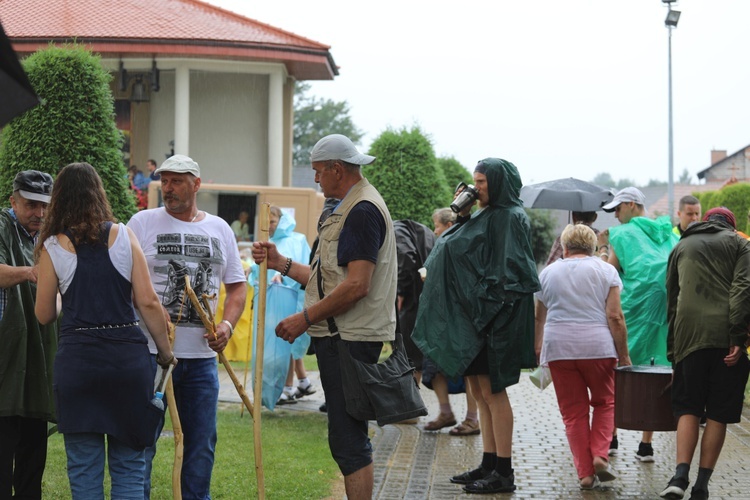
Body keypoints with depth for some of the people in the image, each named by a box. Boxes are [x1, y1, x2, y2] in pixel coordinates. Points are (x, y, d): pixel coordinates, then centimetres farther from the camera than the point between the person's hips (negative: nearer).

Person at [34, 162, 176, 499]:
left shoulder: (52, 247, 1)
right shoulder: (124, 236, 1)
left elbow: (44, 315, 6)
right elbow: (148, 302, -3)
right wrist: (166, 352, 8)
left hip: (77, 359, -1)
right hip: (127, 356, 1)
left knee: (84, 470, 9)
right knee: (128, 465, 10)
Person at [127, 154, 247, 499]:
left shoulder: (220, 229, 12)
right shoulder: (143, 222, 2)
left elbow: (237, 286, 15)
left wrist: (227, 324, -3)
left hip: (202, 356, 4)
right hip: (150, 353, -3)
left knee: (201, 442, 10)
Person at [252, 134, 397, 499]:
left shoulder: (363, 210, -14)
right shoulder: (350, 208, 20)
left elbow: (356, 285, -22)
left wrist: (305, 318, -16)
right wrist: (281, 263, 14)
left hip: (350, 341, -11)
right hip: (340, 336, 11)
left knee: (348, 439, -9)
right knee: (345, 438, 16)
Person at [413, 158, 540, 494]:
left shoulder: (510, 218, -12)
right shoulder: (485, 216, 17)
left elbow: (509, 271, -20)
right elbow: (456, 249, 18)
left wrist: (488, 303, -22)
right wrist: (461, 216, 8)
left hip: (497, 317, -10)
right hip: (475, 314, 10)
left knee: (492, 392, -6)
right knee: (480, 391, 11)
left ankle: (503, 473, 1)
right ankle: (490, 465, 18)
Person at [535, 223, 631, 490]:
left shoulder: (547, 273, 11)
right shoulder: (605, 270, 4)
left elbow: (539, 318, 18)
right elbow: (615, 316, -4)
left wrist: (538, 348, 32)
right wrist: (624, 355, 1)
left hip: (558, 348, 1)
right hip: (598, 347, -1)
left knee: (573, 412, 7)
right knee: (604, 402, 17)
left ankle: (585, 472, 3)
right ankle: (600, 455, -1)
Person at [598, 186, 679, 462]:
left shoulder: (623, 234, -4)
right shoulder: (668, 234, 13)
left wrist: (602, 247, 4)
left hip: (634, 309, -5)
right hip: (667, 312, 5)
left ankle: (611, 438, 9)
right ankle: (646, 444, 7)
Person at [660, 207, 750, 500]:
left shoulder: (681, 246, 21)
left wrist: (672, 349, 24)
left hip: (688, 335, 2)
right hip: (725, 335, -2)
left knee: (687, 407, 7)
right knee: (718, 414, 4)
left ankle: (680, 476, -11)